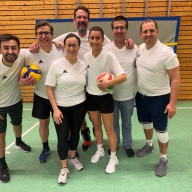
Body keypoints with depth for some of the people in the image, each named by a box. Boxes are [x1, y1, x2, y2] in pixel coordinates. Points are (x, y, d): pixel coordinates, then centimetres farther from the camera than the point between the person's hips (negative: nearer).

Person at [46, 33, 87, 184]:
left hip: (79, 106, 3)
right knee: (62, 136, 2)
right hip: (61, 107, -2)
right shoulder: (57, 65, -10)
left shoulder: (84, 65, -1)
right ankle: (64, 168, 22)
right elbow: (49, 88, -8)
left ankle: (73, 157, 41)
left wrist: (86, 104, 5)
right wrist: (55, 109, -13)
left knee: (75, 133, 15)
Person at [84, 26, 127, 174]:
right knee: (96, 126, 20)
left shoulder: (109, 56, -15)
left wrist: (109, 82, -35)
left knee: (109, 129, 7)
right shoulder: (86, 56, 0)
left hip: (105, 97, -4)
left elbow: (123, 76, -21)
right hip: (90, 97, 5)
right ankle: (100, 150, 43)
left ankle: (113, 158, 26)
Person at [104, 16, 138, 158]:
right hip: (111, 94, 0)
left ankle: (128, 145, 39)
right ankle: (114, 145, 40)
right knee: (113, 122, 17)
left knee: (127, 122, 19)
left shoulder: (134, 49, -4)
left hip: (128, 94, 1)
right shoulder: (105, 49, -8)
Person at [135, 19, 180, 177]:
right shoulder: (141, 48, -1)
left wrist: (172, 103, -22)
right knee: (145, 122, 23)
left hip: (159, 97, -6)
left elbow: (176, 79, -19)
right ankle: (149, 145, 49)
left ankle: (164, 159, 28)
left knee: (160, 129, 6)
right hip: (141, 95, 7)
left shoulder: (166, 52, -21)